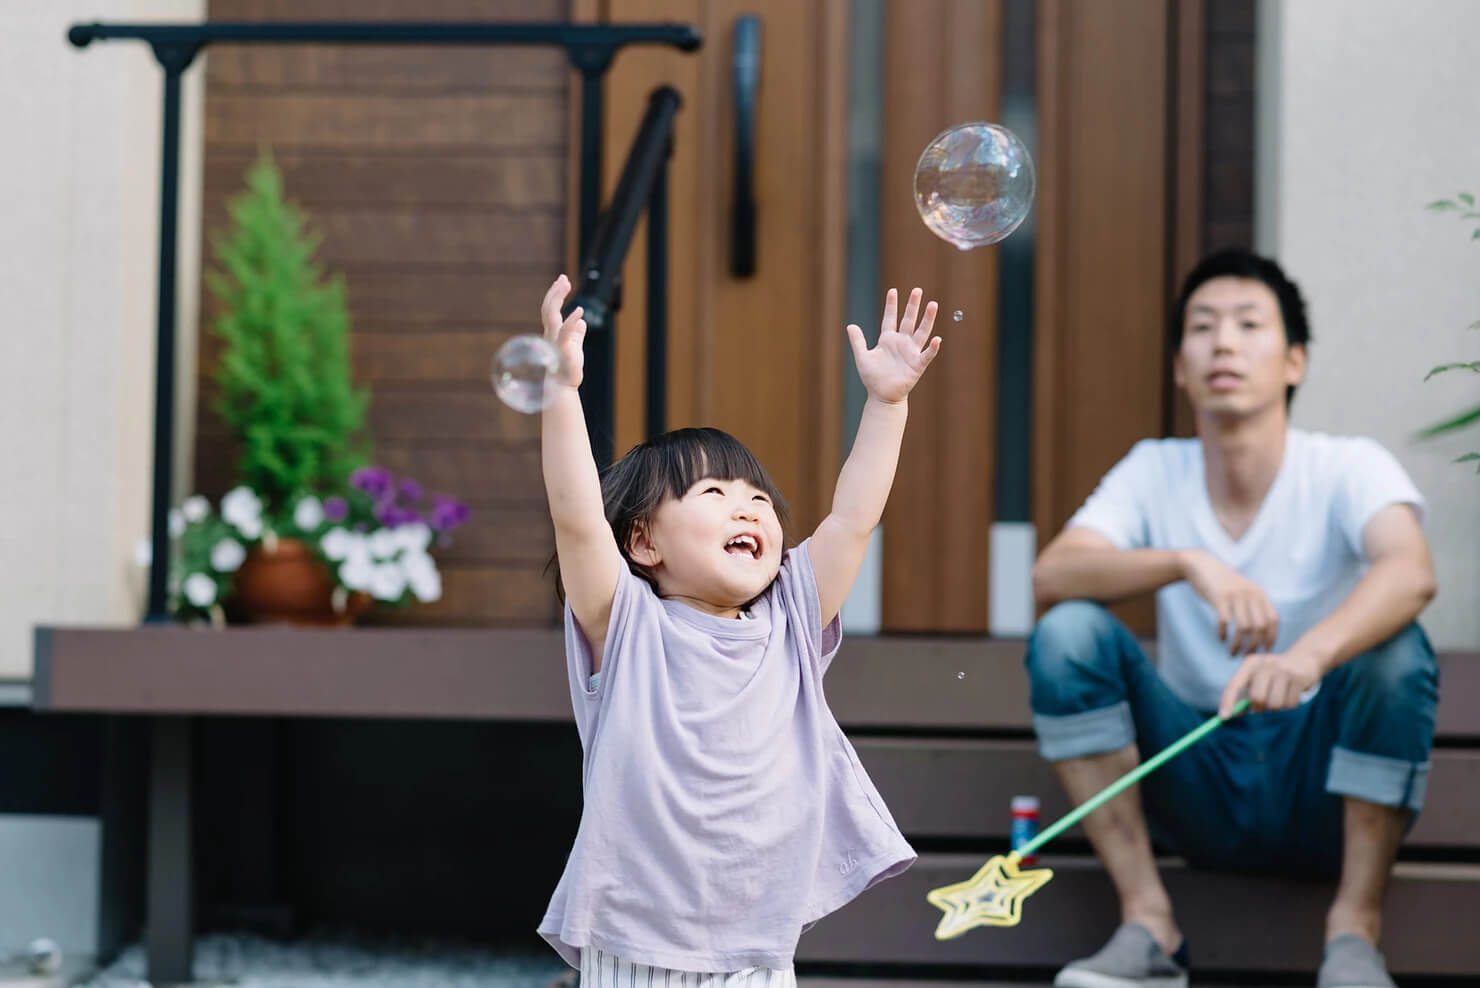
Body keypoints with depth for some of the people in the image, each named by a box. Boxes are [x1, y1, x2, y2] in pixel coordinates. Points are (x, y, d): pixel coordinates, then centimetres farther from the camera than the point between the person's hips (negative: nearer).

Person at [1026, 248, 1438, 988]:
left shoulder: (1347, 469, -8)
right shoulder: (1154, 471, 1)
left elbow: (1411, 572, -31)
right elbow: (1050, 577, -16)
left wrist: (1308, 656, -51)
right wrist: (1188, 563, -34)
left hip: (1322, 789, -2)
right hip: (1198, 785, 2)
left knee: (1397, 649, -30)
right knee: (1066, 633, -18)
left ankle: (1355, 928, -16)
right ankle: (1147, 923, -15)